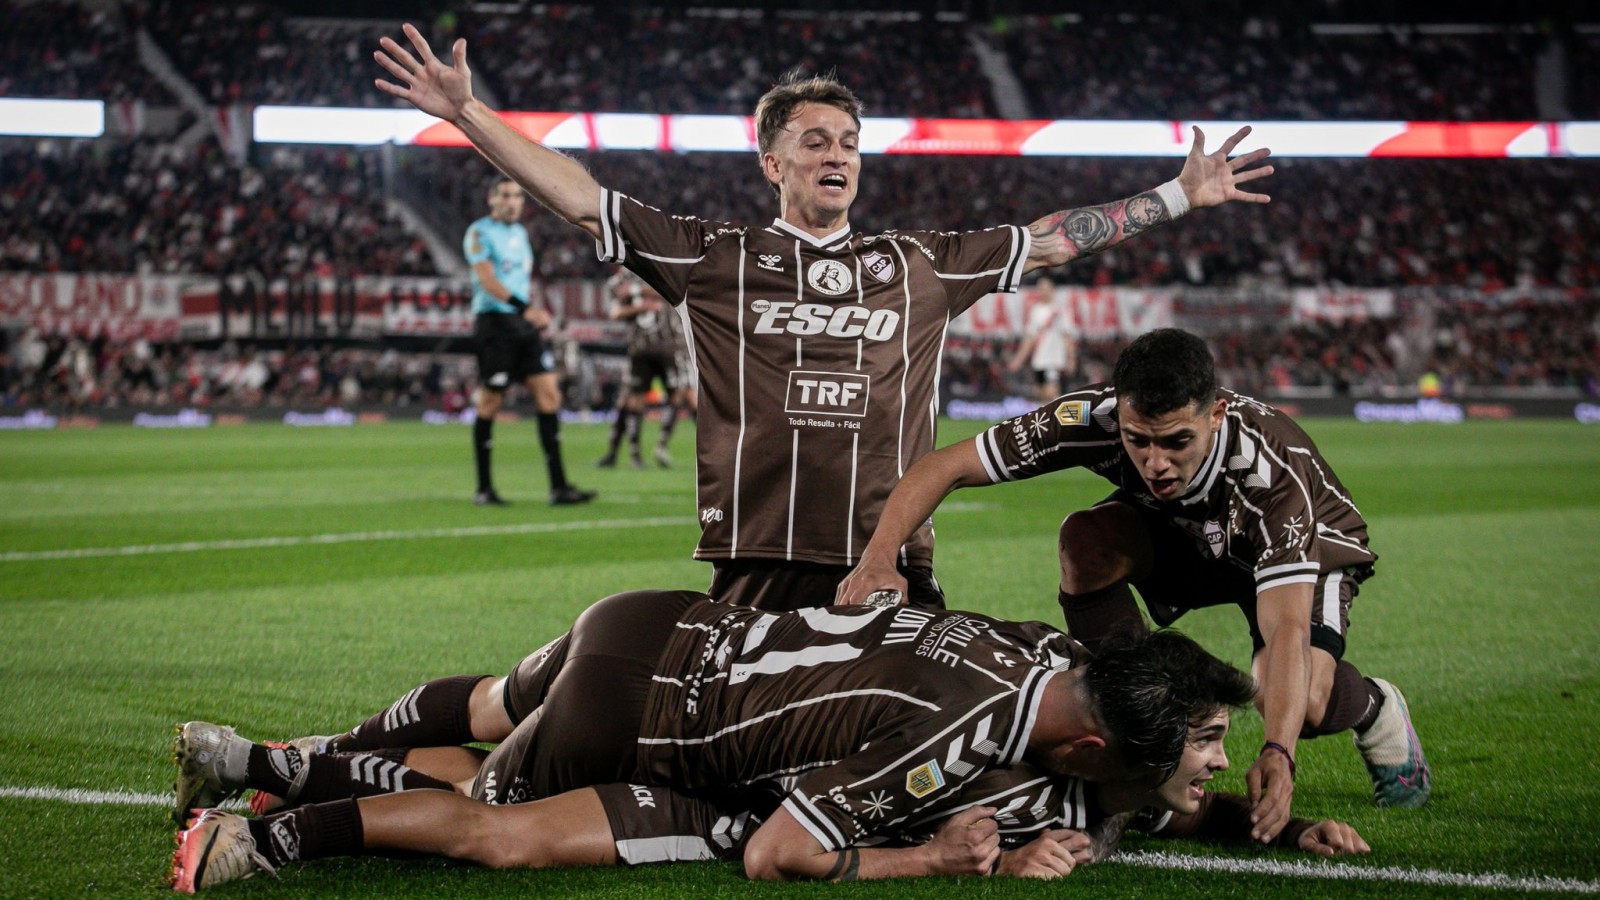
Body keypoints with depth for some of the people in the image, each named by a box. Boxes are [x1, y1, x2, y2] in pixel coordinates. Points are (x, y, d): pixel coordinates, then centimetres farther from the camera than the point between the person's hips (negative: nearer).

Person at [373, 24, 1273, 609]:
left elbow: (1052, 240, 21)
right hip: (758, 570, -2)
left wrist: (1182, 195, 21)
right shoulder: (714, 255, 9)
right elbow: (580, 197, 7)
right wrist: (467, 112, 1)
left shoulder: (922, 263, 15)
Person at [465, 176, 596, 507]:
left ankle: (559, 487, -4)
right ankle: (484, 489, 7)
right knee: (490, 403, -2)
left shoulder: (520, 233, 18)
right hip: (494, 322, -7)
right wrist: (524, 308, -25)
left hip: (523, 325, 7)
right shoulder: (480, 232, -6)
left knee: (550, 395, -2)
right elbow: (487, 280, -17)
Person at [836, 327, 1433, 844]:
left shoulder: (1275, 466, -43)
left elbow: (1287, 630, -49)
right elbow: (944, 467, -29)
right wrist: (879, 557, -45)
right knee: (1087, 542, -30)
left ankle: (1375, 709, 9)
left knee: (1297, 701, -30)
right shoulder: (1092, 419, -35)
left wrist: (1278, 754, -63)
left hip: (1307, 540, -3)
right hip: (1181, 537, 3)